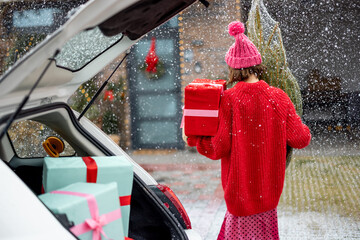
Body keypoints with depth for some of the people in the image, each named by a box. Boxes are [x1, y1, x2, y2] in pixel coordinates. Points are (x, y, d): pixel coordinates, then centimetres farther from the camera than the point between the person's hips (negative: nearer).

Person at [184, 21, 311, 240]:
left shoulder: (228, 100, -16)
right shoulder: (279, 98, -7)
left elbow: (218, 149, -15)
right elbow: (300, 139, -1)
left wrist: (193, 138, 2)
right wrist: (306, 132, 22)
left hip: (240, 186, -3)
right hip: (269, 186, 3)